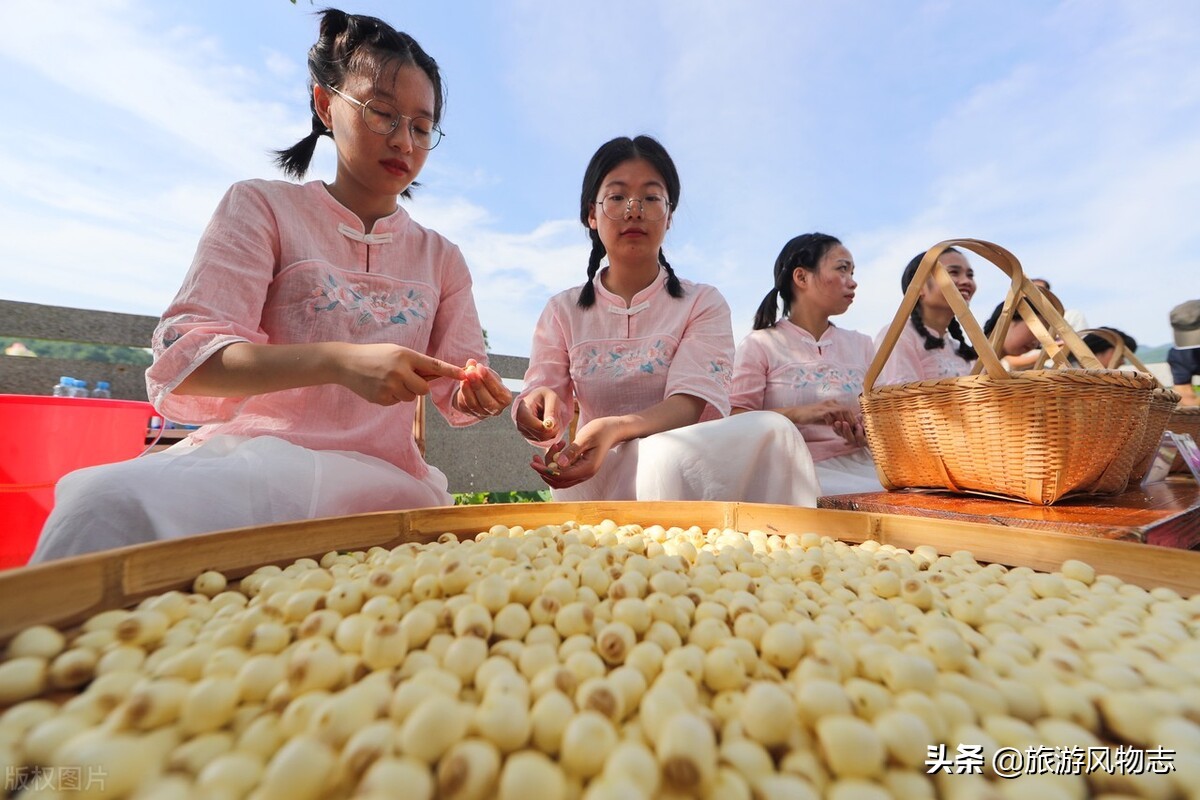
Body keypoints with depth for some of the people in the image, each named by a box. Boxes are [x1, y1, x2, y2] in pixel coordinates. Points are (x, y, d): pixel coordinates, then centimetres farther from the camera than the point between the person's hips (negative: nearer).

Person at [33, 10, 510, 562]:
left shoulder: (441, 258, 14)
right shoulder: (263, 207, 5)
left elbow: (456, 391, 11)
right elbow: (185, 360, -6)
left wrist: (476, 394, -14)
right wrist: (338, 362, -25)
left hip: (379, 477, 3)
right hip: (253, 451, -2)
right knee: (106, 502, -31)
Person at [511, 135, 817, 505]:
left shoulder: (703, 304, 4)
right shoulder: (562, 312, 9)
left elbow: (691, 405, -14)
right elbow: (546, 425, 0)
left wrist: (616, 429, -34)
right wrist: (536, 408, -25)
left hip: (687, 466, 1)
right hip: (595, 474, 0)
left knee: (772, 431, -31)